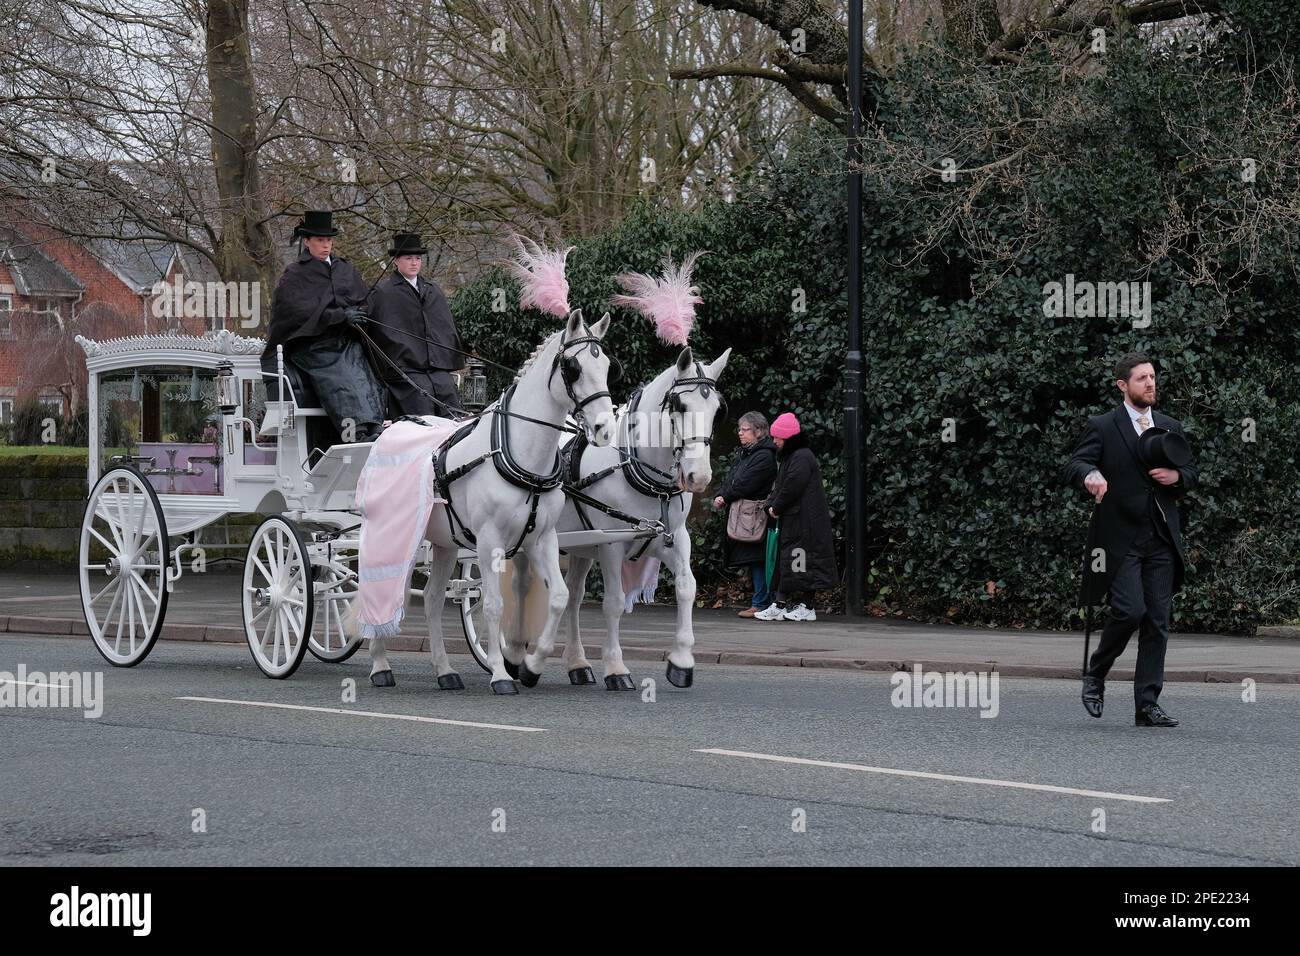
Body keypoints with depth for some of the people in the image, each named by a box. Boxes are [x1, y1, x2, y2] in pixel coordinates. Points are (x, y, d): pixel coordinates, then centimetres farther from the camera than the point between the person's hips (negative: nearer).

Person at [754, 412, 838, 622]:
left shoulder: (802, 457, -15)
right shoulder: (788, 457, 17)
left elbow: (792, 487, -20)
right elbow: (780, 486, 21)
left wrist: (776, 507, -9)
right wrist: (771, 504, 5)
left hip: (804, 522, -10)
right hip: (791, 520, 10)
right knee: (785, 559, 9)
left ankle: (806, 607, -2)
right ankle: (781, 604, 11)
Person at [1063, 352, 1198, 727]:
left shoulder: (1171, 428, 16)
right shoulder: (1102, 427, 0)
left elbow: (1192, 472, 23)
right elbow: (1072, 466, -11)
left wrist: (1177, 476, -1)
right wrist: (1090, 474, -34)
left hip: (1161, 539, 5)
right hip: (1121, 538, -5)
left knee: (1158, 621, 1)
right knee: (1130, 610, -17)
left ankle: (1147, 706, 5)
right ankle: (1096, 675, 9)